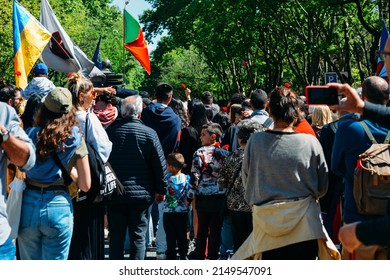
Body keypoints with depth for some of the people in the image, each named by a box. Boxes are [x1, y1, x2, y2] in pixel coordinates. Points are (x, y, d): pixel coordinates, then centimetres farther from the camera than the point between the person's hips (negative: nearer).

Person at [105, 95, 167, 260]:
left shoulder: (109, 131, -2)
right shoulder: (149, 133, -7)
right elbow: (160, 165, -4)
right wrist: (161, 190, 7)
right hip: (142, 194, -2)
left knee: (116, 236, 10)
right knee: (138, 236, 5)